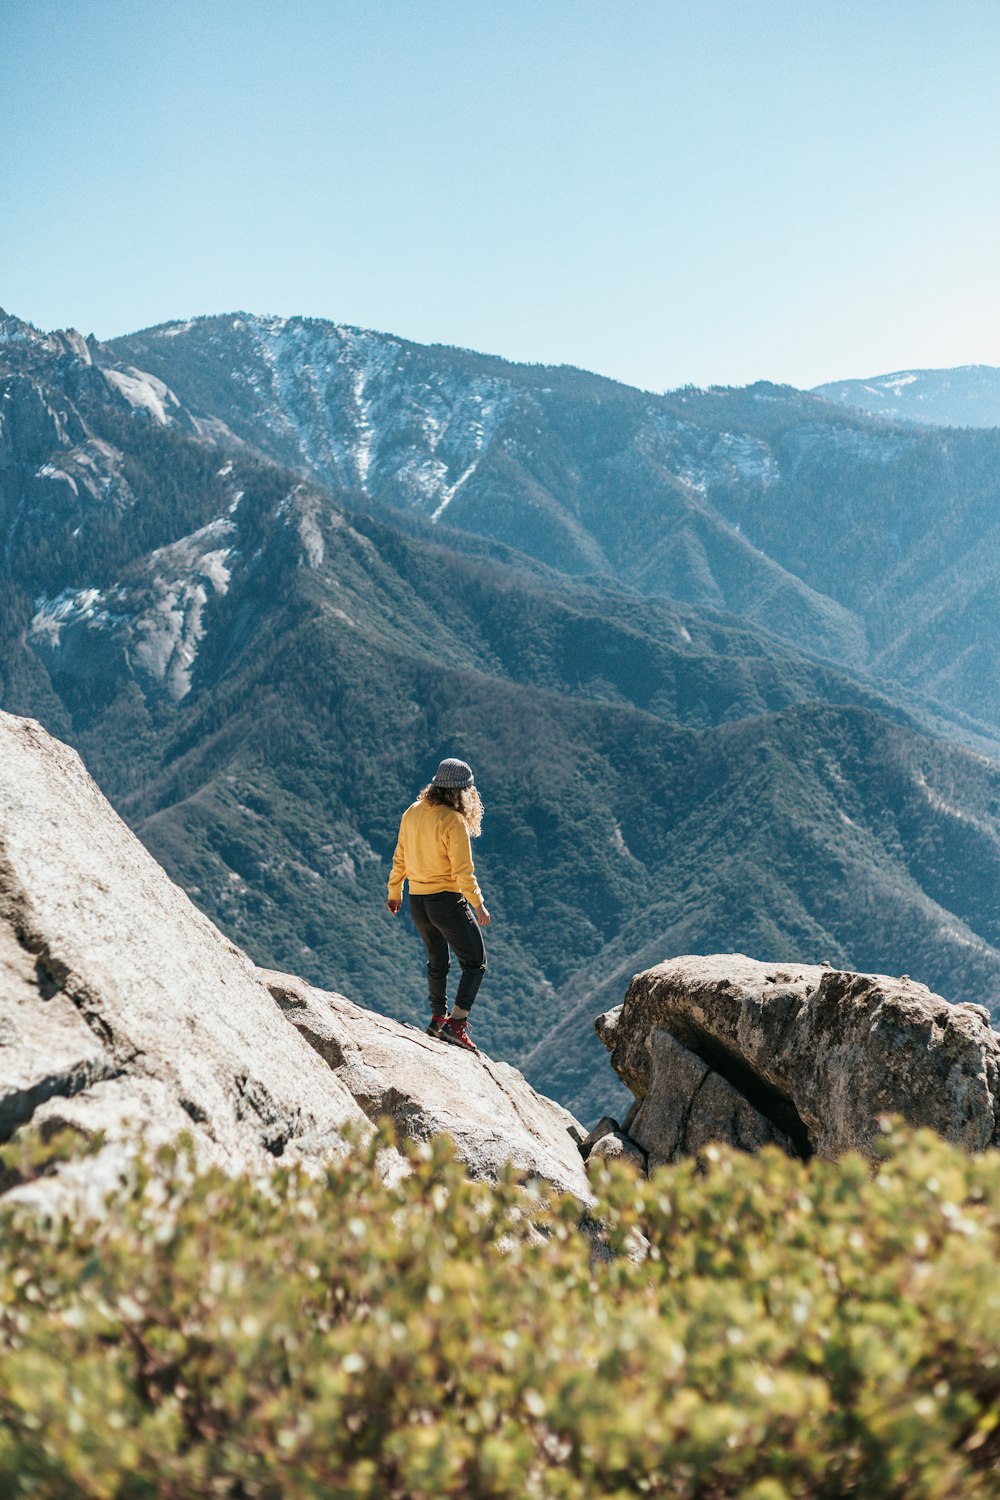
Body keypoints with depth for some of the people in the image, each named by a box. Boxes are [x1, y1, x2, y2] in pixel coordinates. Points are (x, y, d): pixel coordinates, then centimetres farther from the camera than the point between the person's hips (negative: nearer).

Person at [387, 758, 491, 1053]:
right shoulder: (453, 820, -18)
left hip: (417, 901, 7)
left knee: (437, 961, 25)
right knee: (475, 963, 4)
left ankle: (438, 1018, 33)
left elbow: (399, 858, 11)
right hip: (448, 901, -7)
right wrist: (478, 905, -12)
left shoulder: (412, 812, 3)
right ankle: (456, 1024, -4)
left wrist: (394, 892, 22)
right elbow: (463, 871, -19)